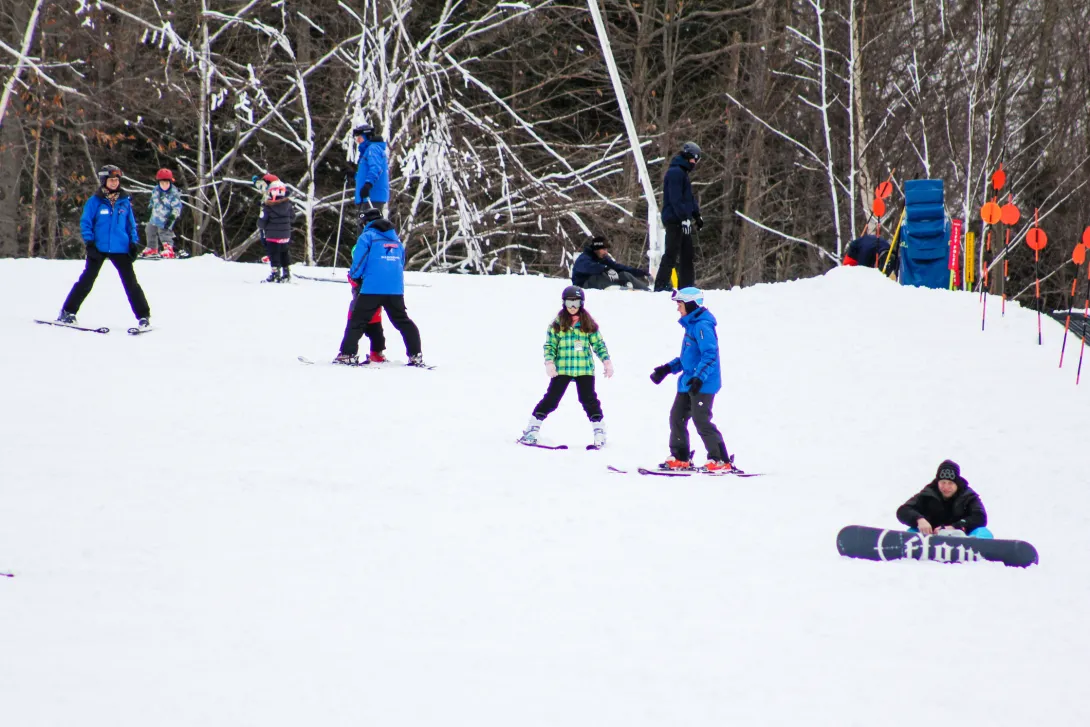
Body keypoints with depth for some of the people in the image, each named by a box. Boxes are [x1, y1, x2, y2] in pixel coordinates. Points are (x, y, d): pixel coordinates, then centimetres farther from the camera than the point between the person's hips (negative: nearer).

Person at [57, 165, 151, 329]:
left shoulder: (125, 201, 7)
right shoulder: (95, 201, -2)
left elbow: (131, 224, 15)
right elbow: (85, 222, 0)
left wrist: (134, 242, 6)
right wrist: (89, 242, -9)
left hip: (120, 249, 2)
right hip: (99, 248, -2)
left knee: (131, 282, 0)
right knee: (86, 280, -1)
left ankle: (143, 316, 5)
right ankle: (68, 312, 7)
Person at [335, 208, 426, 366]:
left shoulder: (367, 236, 1)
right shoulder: (396, 239, 20)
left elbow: (359, 261, -5)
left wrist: (354, 277, 16)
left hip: (372, 288, -5)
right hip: (396, 289, 5)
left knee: (357, 320, -1)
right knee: (403, 321, 14)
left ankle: (348, 353, -8)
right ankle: (416, 355, 9)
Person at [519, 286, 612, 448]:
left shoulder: (588, 324, 6)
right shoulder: (557, 323, 3)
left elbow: (598, 344, 10)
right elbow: (550, 344, 3)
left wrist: (606, 360, -1)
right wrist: (549, 362, -12)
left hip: (584, 369, 1)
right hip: (562, 368, -1)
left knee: (589, 400, -2)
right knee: (551, 399, -4)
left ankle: (599, 432, 5)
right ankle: (532, 429, 4)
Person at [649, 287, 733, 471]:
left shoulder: (702, 326, -16)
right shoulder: (691, 325, 16)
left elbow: (710, 354, -24)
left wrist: (699, 377, -30)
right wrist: (667, 368, 23)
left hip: (703, 385, -10)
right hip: (688, 383, 10)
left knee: (702, 421, -10)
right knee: (677, 417, 12)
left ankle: (721, 461, -6)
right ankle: (680, 458, 21)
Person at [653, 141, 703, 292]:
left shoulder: (682, 172, 21)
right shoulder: (675, 172, -13)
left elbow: (689, 197, 28)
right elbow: (676, 198, -20)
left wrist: (697, 215, 24)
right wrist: (684, 217, -23)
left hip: (682, 220, 10)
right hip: (675, 221, -10)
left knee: (687, 253, 11)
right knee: (672, 253, -10)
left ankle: (686, 285, 14)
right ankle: (661, 285, -9)